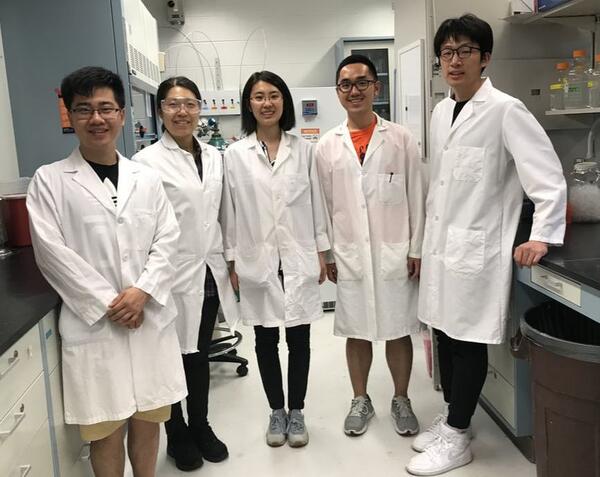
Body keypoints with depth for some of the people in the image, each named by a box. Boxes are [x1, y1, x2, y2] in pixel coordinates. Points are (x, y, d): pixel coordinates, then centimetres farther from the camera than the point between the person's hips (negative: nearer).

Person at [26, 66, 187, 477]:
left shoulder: (147, 178, 9)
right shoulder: (49, 180, -1)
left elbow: (167, 239, 4)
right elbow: (51, 251, -8)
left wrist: (142, 293, -11)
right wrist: (108, 303, -11)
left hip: (151, 318, 3)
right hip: (93, 324, -3)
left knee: (149, 419, 13)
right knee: (107, 429, 6)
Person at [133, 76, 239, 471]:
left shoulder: (214, 157, 7)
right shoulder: (147, 161, -11)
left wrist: (229, 262, 12)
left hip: (209, 275, 5)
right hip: (174, 276, -5)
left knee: (200, 356, 19)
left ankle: (201, 427, 37)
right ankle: (178, 436, 32)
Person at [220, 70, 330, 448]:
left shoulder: (304, 149, 4)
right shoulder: (235, 154, 1)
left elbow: (316, 203, 6)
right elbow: (230, 212, 2)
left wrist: (322, 253, 4)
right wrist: (232, 262, 1)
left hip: (299, 259, 1)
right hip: (258, 261, 0)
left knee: (299, 339, 8)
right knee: (266, 341, 11)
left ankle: (296, 411, 25)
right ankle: (277, 411, 28)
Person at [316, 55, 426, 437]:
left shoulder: (401, 139, 0)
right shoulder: (327, 146, 4)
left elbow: (417, 197, 0)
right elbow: (324, 204, 6)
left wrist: (417, 250, -3)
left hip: (395, 253, -1)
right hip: (350, 256, 1)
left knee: (398, 330, 8)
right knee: (356, 331, 11)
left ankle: (401, 399, 27)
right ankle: (361, 400, 28)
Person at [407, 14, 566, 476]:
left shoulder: (505, 110, -11)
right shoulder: (441, 112, 11)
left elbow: (550, 176, -12)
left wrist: (542, 236, -16)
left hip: (477, 247, -7)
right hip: (440, 244, 7)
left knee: (468, 341, 3)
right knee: (445, 333, 15)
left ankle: (457, 437, 17)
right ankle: (452, 418, 32)